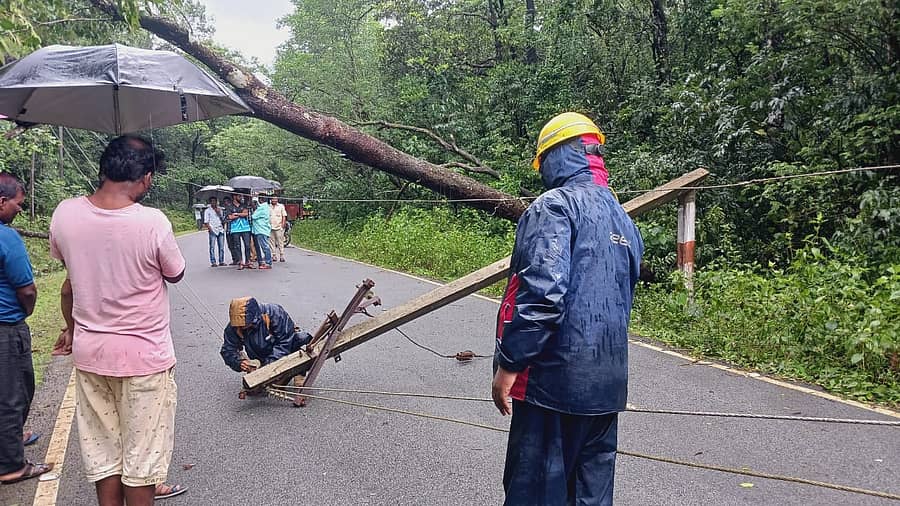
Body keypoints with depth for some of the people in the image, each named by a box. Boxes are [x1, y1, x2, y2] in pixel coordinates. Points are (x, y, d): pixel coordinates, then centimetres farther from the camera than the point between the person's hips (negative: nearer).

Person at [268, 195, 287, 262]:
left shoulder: (281, 206, 7)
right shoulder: (268, 207, 12)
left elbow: (284, 216, 5)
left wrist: (283, 225, -6)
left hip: (278, 227, -2)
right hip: (270, 227, 2)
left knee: (280, 242, -4)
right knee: (271, 243, 4)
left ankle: (282, 256, -1)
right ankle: (273, 256, 10)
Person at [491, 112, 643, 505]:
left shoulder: (555, 205, -10)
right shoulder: (623, 219, 17)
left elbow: (542, 292, -22)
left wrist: (509, 363, -15)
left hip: (555, 380, -8)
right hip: (607, 383, 8)